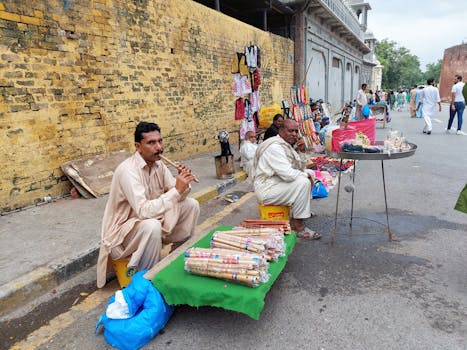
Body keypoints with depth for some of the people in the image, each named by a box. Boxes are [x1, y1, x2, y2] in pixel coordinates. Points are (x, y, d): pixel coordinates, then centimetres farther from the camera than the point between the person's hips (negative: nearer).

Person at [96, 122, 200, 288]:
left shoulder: (158, 165, -2)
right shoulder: (127, 170, -27)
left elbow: (177, 197, 0)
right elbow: (144, 211, -36)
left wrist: (183, 183, -21)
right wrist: (176, 190, -35)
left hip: (151, 219, 8)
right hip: (122, 232, -8)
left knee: (191, 204, -3)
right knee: (151, 226, -40)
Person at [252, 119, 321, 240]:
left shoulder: (289, 144, 11)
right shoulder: (275, 147, -21)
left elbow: (300, 169, 13)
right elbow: (288, 174, -30)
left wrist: (301, 151, -2)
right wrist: (305, 175, -12)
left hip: (278, 183, 11)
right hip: (266, 190, -11)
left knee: (310, 173, 15)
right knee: (303, 182, -26)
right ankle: (299, 227, -17)